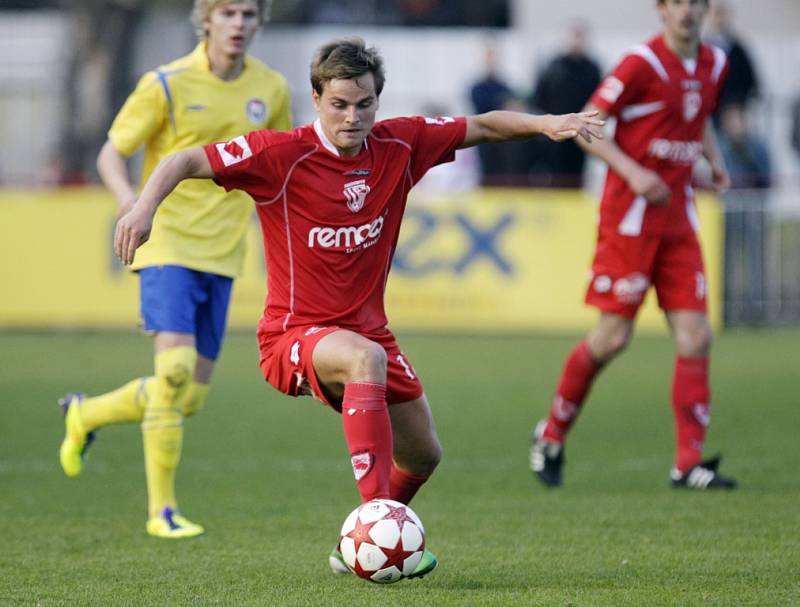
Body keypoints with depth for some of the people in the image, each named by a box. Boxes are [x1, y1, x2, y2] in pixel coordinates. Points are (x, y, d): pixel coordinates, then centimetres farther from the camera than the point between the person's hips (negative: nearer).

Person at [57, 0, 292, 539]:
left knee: (189, 400, 5)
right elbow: (111, 154, -6)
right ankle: (162, 510, -11)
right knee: (176, 367, -21)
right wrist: (127, 195, -27)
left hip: (222, 256, 5)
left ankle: (86, 414, 32)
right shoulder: (167, 84, -7)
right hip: (169, 245, -5)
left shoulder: (271, 89, 5)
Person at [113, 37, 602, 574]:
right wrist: (146, 206, -35)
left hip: (367, 328, 7)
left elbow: (482, 127, 9)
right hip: (294, 336, -7)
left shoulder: (400, 145, -3)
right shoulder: (283, 154, -17)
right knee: (366, 359, -39)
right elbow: (185, 162, -18)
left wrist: (545, 124, -5)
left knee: (423, 456, 16)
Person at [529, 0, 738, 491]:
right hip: (629, 214, -6)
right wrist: (632, 171, -22)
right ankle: (552, 435, 16)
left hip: (678, 216, 6)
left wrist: (715, 161, 9)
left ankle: (689, 463, 0)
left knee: (696, 336, -3)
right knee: (614, 335, -5)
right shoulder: (642, 64, -13)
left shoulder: (714, 64, 8)